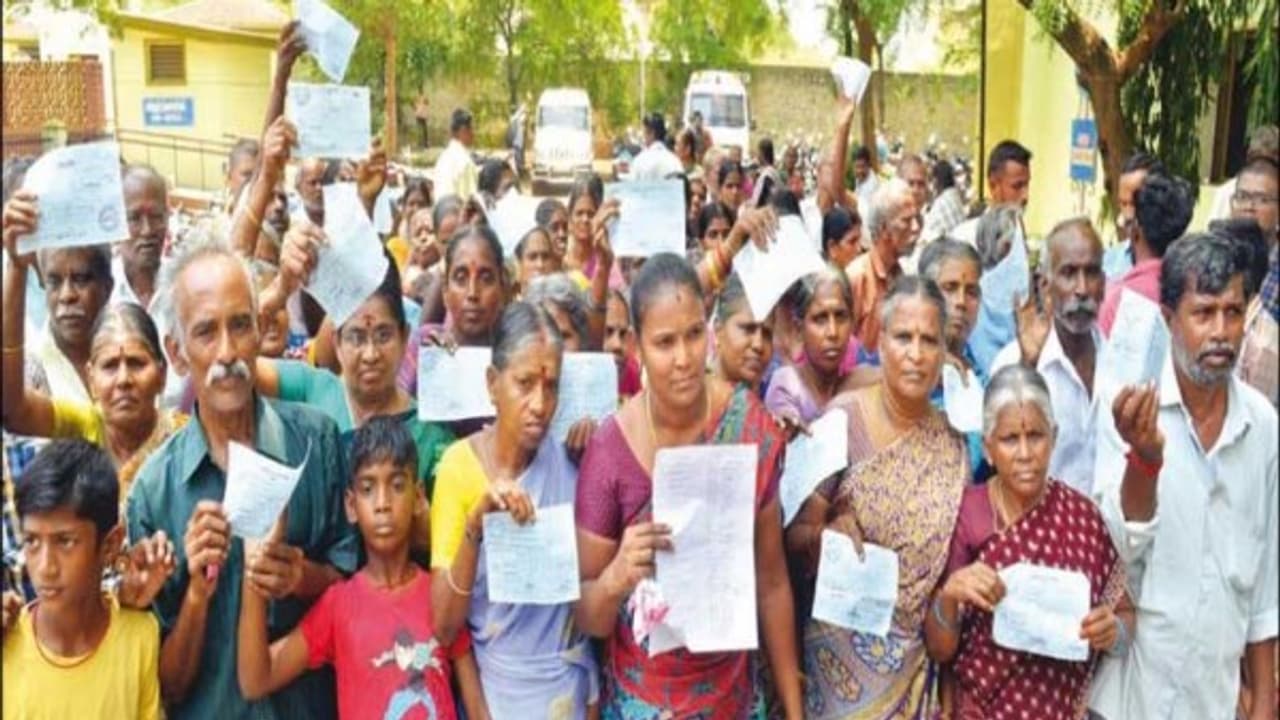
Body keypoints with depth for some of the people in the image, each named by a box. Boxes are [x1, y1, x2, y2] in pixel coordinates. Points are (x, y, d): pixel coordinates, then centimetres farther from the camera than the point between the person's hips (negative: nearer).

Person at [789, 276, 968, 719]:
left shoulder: (951, 441, -1)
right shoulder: (843, 418, -12)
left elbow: (952, 555, 10)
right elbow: (795, 532, -9)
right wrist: (825, 538, -28)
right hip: (844, 647, -3)